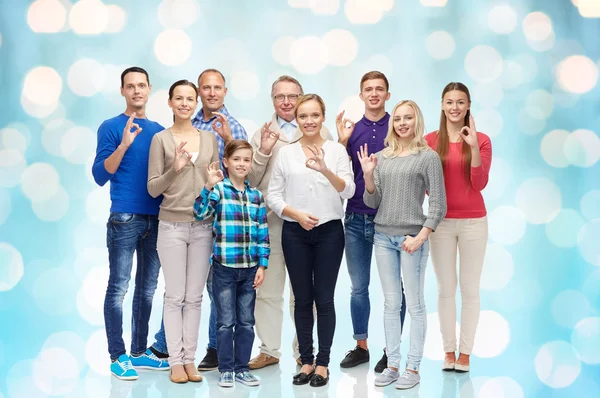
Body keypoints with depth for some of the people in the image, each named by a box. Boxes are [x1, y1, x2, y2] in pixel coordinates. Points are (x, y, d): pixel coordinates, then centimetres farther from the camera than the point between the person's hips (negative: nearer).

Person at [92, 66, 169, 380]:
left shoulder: (159, 130, 13)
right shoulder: (111, 127, -1)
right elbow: (100, 176, -8)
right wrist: (124, 145, -19)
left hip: (156, 219, 5)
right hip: (124, 219, -5)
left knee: (147, 288, 10)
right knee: (118, 288, -3)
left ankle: (139, 352, 19)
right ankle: (117, 356, 3)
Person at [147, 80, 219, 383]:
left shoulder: (209, 139, 8)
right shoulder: (161, 139, -2)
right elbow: (153, 189, -4)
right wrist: (174, 169, -18)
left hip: (203, 226, 3)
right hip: (172, 225, -3)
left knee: (195, 297, 7)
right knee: (175, 296, 1)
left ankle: (190, 358, 14)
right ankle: (176, 361, 8)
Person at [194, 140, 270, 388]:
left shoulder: (256, 196, 7)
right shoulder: (219, 189, -4)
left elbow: (263, 234, 8)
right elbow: (200, 213, -20)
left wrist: (262, 265, 2)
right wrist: (209, 186, -32)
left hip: (250, 268, 4)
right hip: (224, 267, -3)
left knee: (246, 322, 10)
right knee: (226, 321, 3)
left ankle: (242, 367, 21)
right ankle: (226, 369, 14)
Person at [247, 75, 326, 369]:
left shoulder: (320, 133, 5)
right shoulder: (262, 135, 12)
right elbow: (250, 180, 6)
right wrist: (263, 152, -8)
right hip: (269, 221, 2)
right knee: (267, 290, 7)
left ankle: (302, 351, 16)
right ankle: (269, 350, 17)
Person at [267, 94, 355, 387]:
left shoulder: (337, 150, 0)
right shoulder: (285, 153, 4)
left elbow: (348, 191, -10)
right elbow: (273, 195, 3)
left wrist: (325, 170, -28)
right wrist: (297, 214, -13)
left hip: (329, 231, -1)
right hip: (295, 233, 1)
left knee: (324, 299, 1)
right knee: (302, 299, 7)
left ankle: (323, 363, 10)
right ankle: (306, 361, 16)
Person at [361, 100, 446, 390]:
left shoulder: (428, 156, -2)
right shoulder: (382, 157, 10)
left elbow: (438, 205, -4)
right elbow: (372, 203, 10)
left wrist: (420, 237, -13)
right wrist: (367, 175, -6)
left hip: (412, 237, -4)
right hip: (383, 237, 4)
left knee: (415, 304, 0)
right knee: (390, 304, 8)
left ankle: (413, 368, 5)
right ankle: (392, 365, 13)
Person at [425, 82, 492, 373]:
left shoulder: (481, 140, -3)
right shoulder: (430, 140, 0)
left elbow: (479, 183, -12)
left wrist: (474, 147, -22)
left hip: (473, 222, -1)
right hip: (441, 222, 1)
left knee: (470, 289, 5)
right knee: (445, 288, 7)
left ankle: (465, 352, 15)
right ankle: (448, 351, 18)